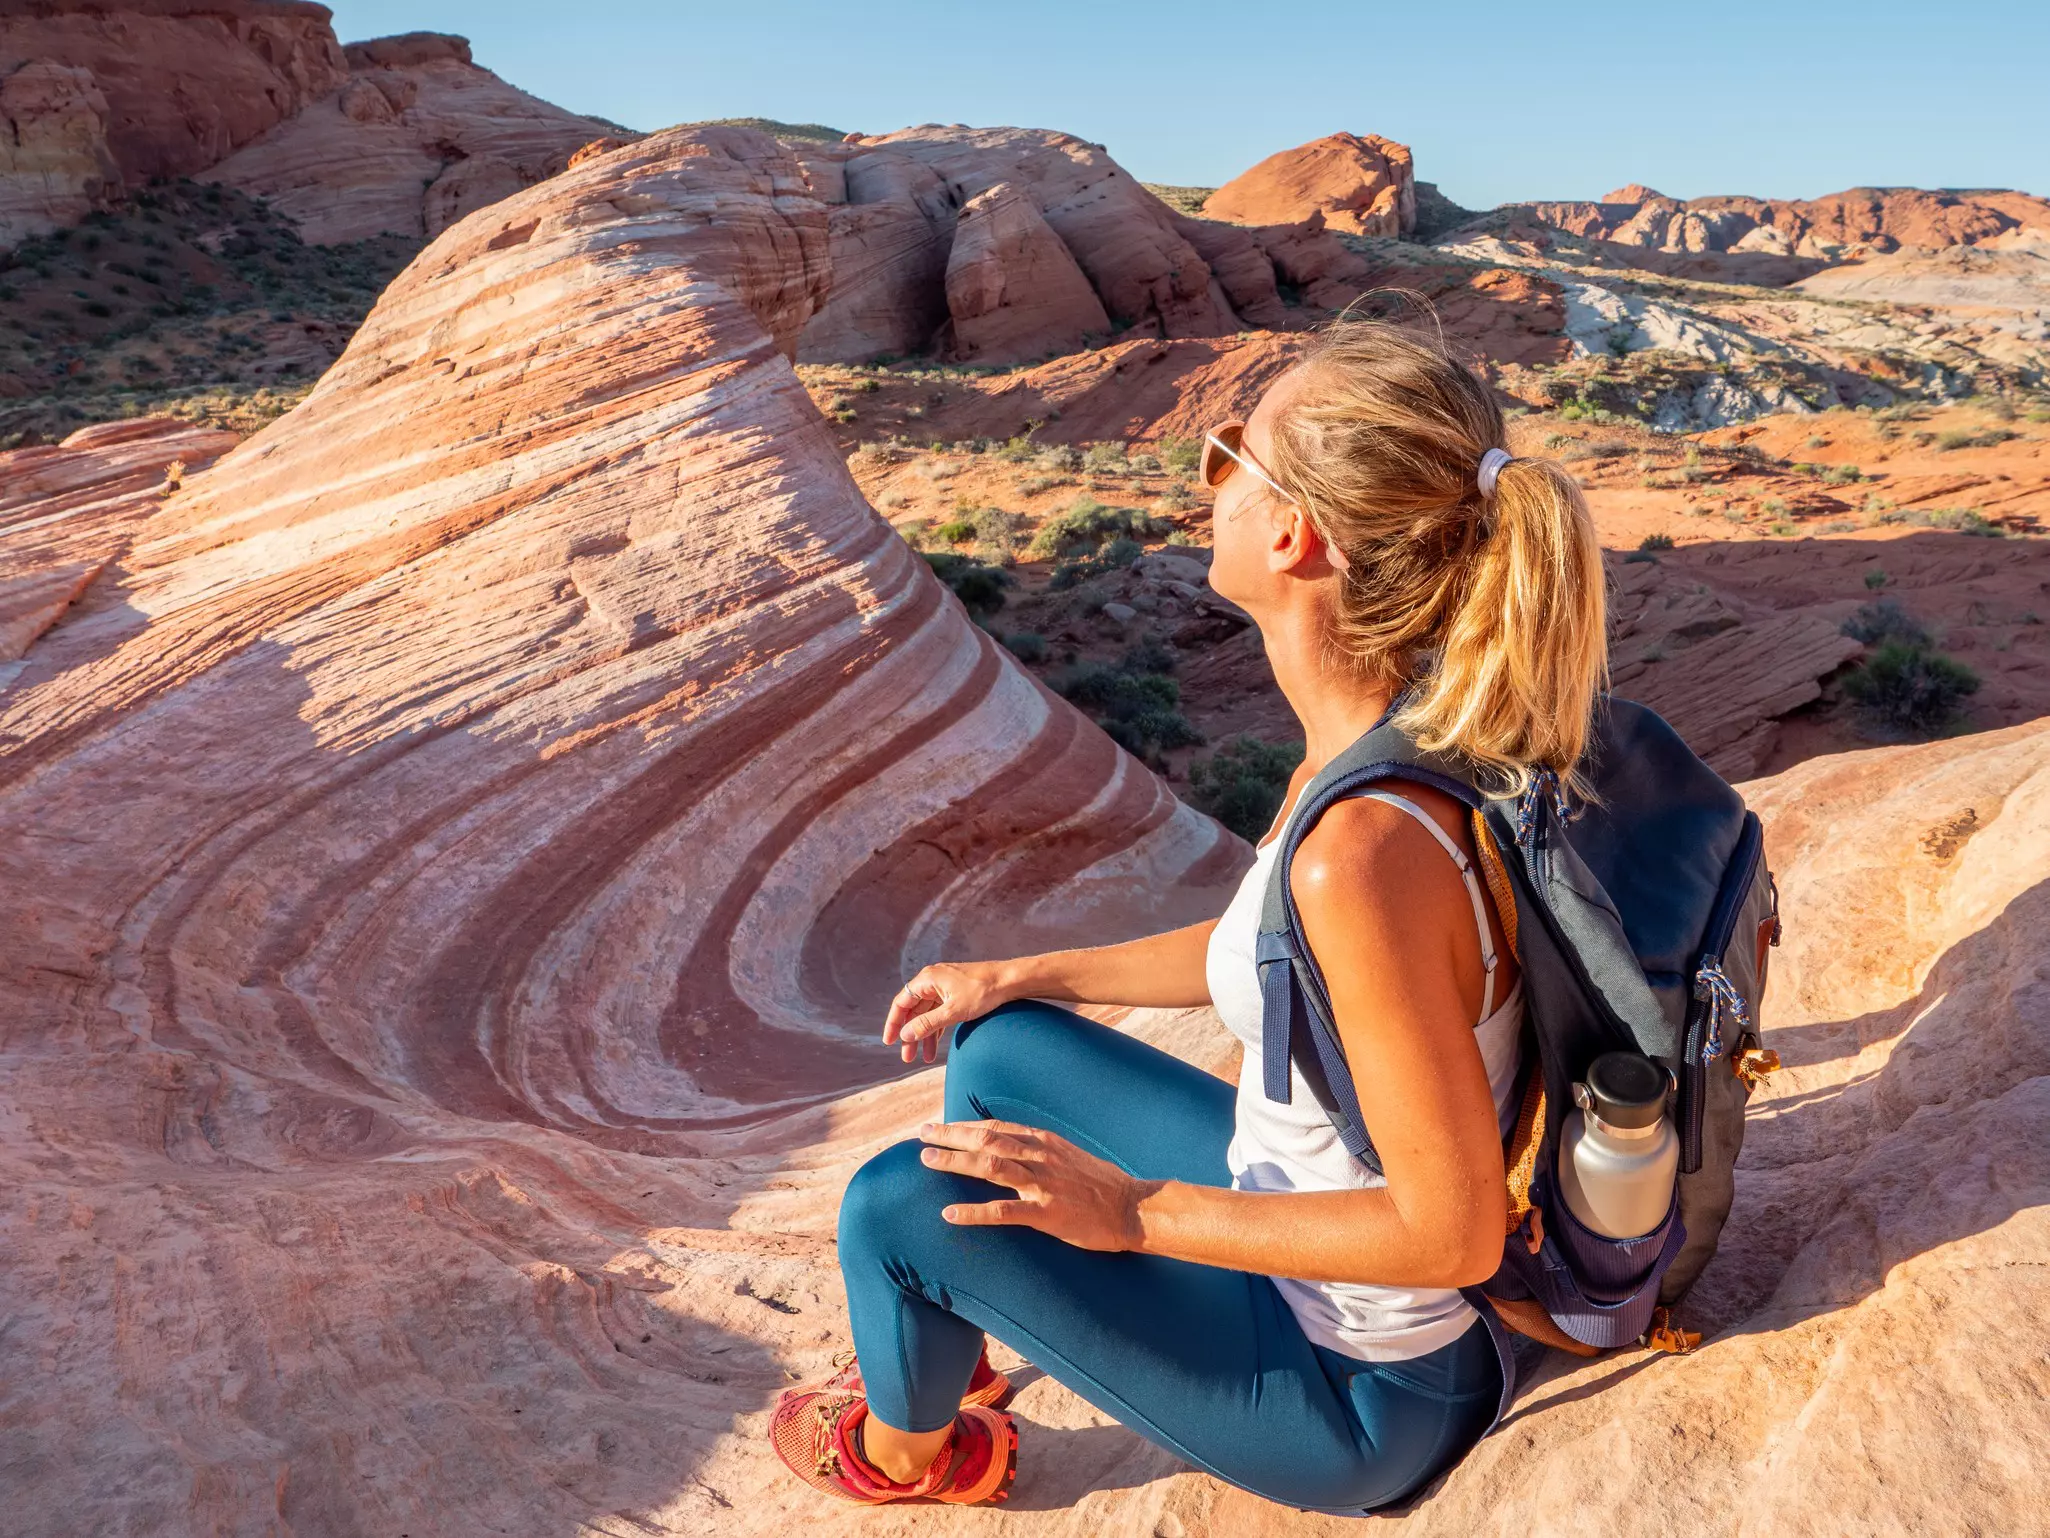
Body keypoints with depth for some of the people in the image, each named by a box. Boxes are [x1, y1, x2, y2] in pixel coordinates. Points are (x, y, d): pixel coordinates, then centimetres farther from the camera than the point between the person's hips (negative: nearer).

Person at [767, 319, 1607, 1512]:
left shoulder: (1368, 849, -37)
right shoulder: (1403, 729, -10)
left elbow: (1454, 1231, -29)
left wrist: (1135, 1212, -21)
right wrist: (1026, 978, 11)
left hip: (1364, 1390, -7)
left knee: (900, 1207, -5)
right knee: (1000, 1052, 12)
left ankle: (905, 1447, 31)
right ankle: (944, 1344, 39)